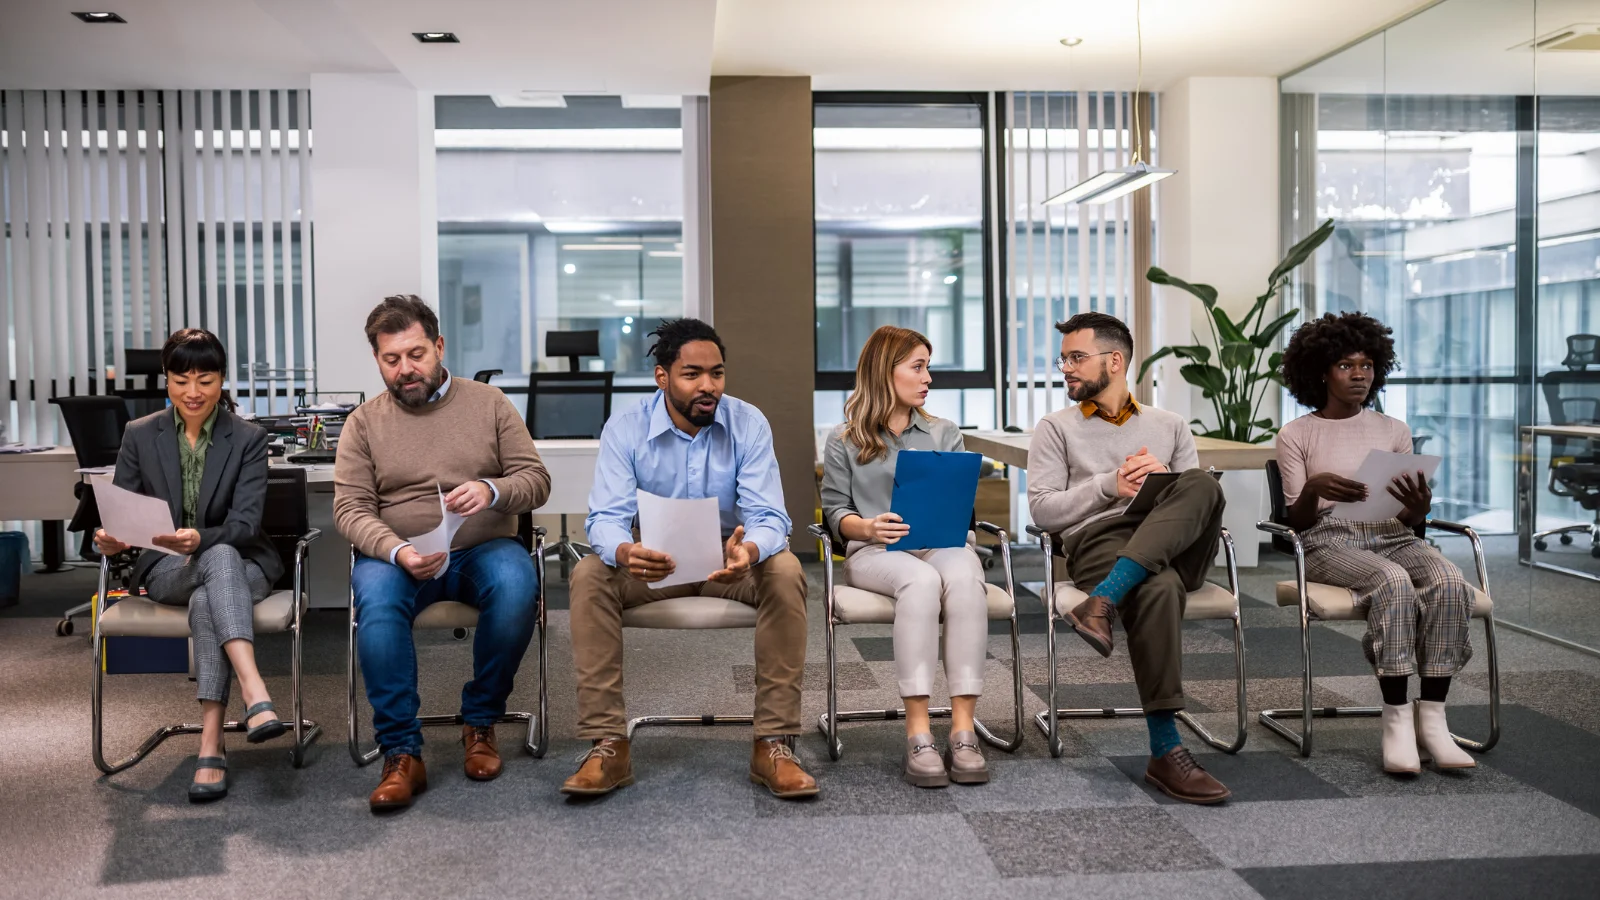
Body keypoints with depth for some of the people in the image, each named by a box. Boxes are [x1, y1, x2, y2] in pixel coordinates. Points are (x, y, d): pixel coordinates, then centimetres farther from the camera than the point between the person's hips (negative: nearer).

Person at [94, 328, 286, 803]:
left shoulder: (248, 439, -2)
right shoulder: (139, 435, 4)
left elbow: (246, 522, -12)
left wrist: (200, 539, -34)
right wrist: (108, 538, -22)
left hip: (241, 561, 0)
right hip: (165, 568, 0)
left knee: (206, 602, -37)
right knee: (222, 560, -36)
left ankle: (211, 744, -41)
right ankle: (256, 696, -52)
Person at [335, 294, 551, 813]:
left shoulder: (489, 404, 7)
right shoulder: (363, 423, 8)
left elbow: (536, 481, 2)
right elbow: (350, 508, -1)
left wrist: (492, 491, -22)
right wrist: (397, 552, -22)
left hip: (483, 548, 0)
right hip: (397, 555, 0)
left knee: (517, 586, -33)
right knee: (375, 595, -34)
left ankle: (480, 722, -11)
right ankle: (402, 754, -25)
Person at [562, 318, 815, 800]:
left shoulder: (749, 424, -10)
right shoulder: (624, 429, -10)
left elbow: (768, 517, -17)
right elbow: (606, 517, -18)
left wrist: (748, 551, -43)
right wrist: (625, 552, -44)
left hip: (730, 558, 0)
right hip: (654, 562, 0)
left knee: (785, 572, -31)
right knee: (589, 576, -28)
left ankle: (774, 744, -24)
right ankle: (608, 746, -22)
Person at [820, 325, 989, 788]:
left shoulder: (945, 433, 20)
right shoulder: (844, 442, 12)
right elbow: (835, 511, 7)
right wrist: (868, 527, -14)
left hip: (939, 544, 2)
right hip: (873, 551, -2)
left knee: (964, 575, -36)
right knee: (920, 579, -38)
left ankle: (963, 730, -38)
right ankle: (918, 736, -38)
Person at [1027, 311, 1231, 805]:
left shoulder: (1170, 426, 27)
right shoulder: (1056, 427, 19)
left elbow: (1202, 497, 17)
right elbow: (1042, 509, 6)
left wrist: (1165, 480, -4)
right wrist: (1109, 486, -6)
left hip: (1176, 547, 3)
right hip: (1099, 542, -3)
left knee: (1201, 483, -32)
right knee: (1158, 588, -39)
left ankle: (1102, 604, -42)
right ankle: (1165, 751, -38)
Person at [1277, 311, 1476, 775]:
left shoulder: (1394, 431, 17)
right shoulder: (1296, 435, 7)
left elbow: (1410, 522, 13)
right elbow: (1296, 522, 1)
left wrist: (1418, 508, -13)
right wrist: (1313, 489, -21)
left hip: (1391, 537, 4)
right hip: (1329, 542, -3)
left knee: (1449, 582, -30)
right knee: (1393, 582, -35)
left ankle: (1431, 716, -27)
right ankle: (1397, 718, -31)